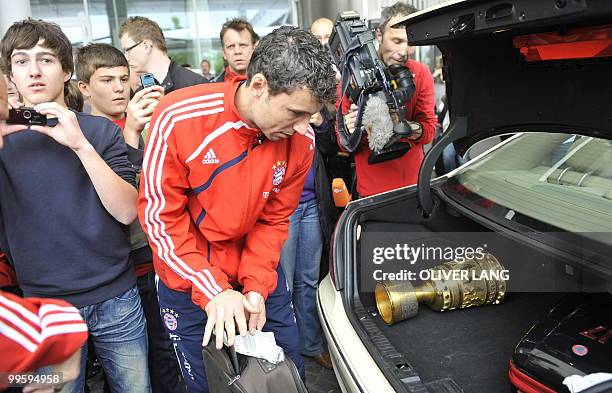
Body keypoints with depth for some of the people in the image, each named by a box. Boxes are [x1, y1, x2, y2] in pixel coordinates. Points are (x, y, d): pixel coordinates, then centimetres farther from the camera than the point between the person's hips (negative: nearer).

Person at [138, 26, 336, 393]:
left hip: (258, 273, 3)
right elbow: (161, 216, -18)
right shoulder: (179, 118, -24)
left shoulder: (301, 140, -15)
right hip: (187, 280, -2)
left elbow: (274, 219, -4)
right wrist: (212, 289, -24)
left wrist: (257, 286, -15)